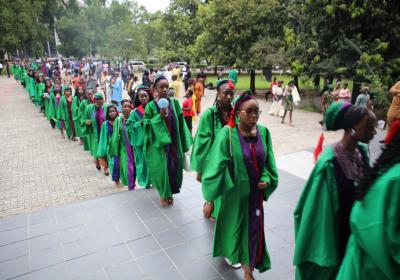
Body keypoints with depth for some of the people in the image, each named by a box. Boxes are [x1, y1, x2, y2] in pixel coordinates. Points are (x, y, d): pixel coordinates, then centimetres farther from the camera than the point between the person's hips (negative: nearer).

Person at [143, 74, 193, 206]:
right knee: (161, 168, -2)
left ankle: (170, 192, 33)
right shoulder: (151, 106, -6)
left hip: (173, 142, 3)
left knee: (174, 167, 9)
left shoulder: (174, 102, 1)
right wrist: (159, 116, -20)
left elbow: (180, 122, 4)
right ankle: (163, 194, 22)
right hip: (159, 143, -3)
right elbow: (146, 124, -8)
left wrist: (183, 141, 4)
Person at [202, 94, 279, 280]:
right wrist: (213, 191, -18)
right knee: (234, 224, 18)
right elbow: (217, 162, -17)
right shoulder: (227, 133, -19)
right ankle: (231, 252, 50)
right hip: (234, 190, -3)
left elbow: (268, 161, 4)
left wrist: (266, 180, -9)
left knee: (253, 229, 11)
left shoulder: (263, 132, -6)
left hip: (255, 190, 3)